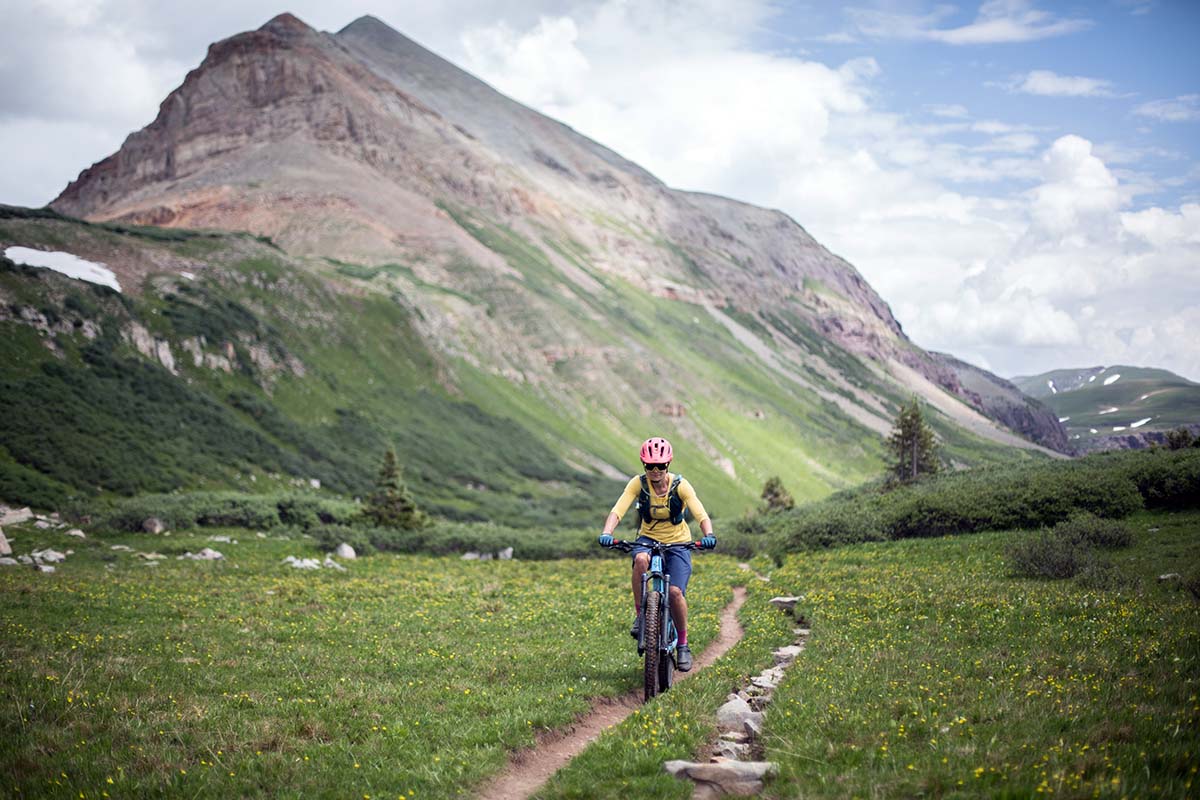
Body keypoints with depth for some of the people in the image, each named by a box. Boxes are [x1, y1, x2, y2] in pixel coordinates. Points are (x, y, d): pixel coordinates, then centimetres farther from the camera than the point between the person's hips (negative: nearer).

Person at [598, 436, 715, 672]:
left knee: (676, 592, -19)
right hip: (647, 539, 1)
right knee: (640, 559, -35)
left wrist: (708, 535, -44)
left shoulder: (680, 485, -15)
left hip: (677, 543, -1)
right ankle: (640, 615, -18)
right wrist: (606, 533, -42)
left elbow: (700, 513, -24)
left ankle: (683, 644, 2)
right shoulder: (638, 483, -12)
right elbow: (618, 510, -23)